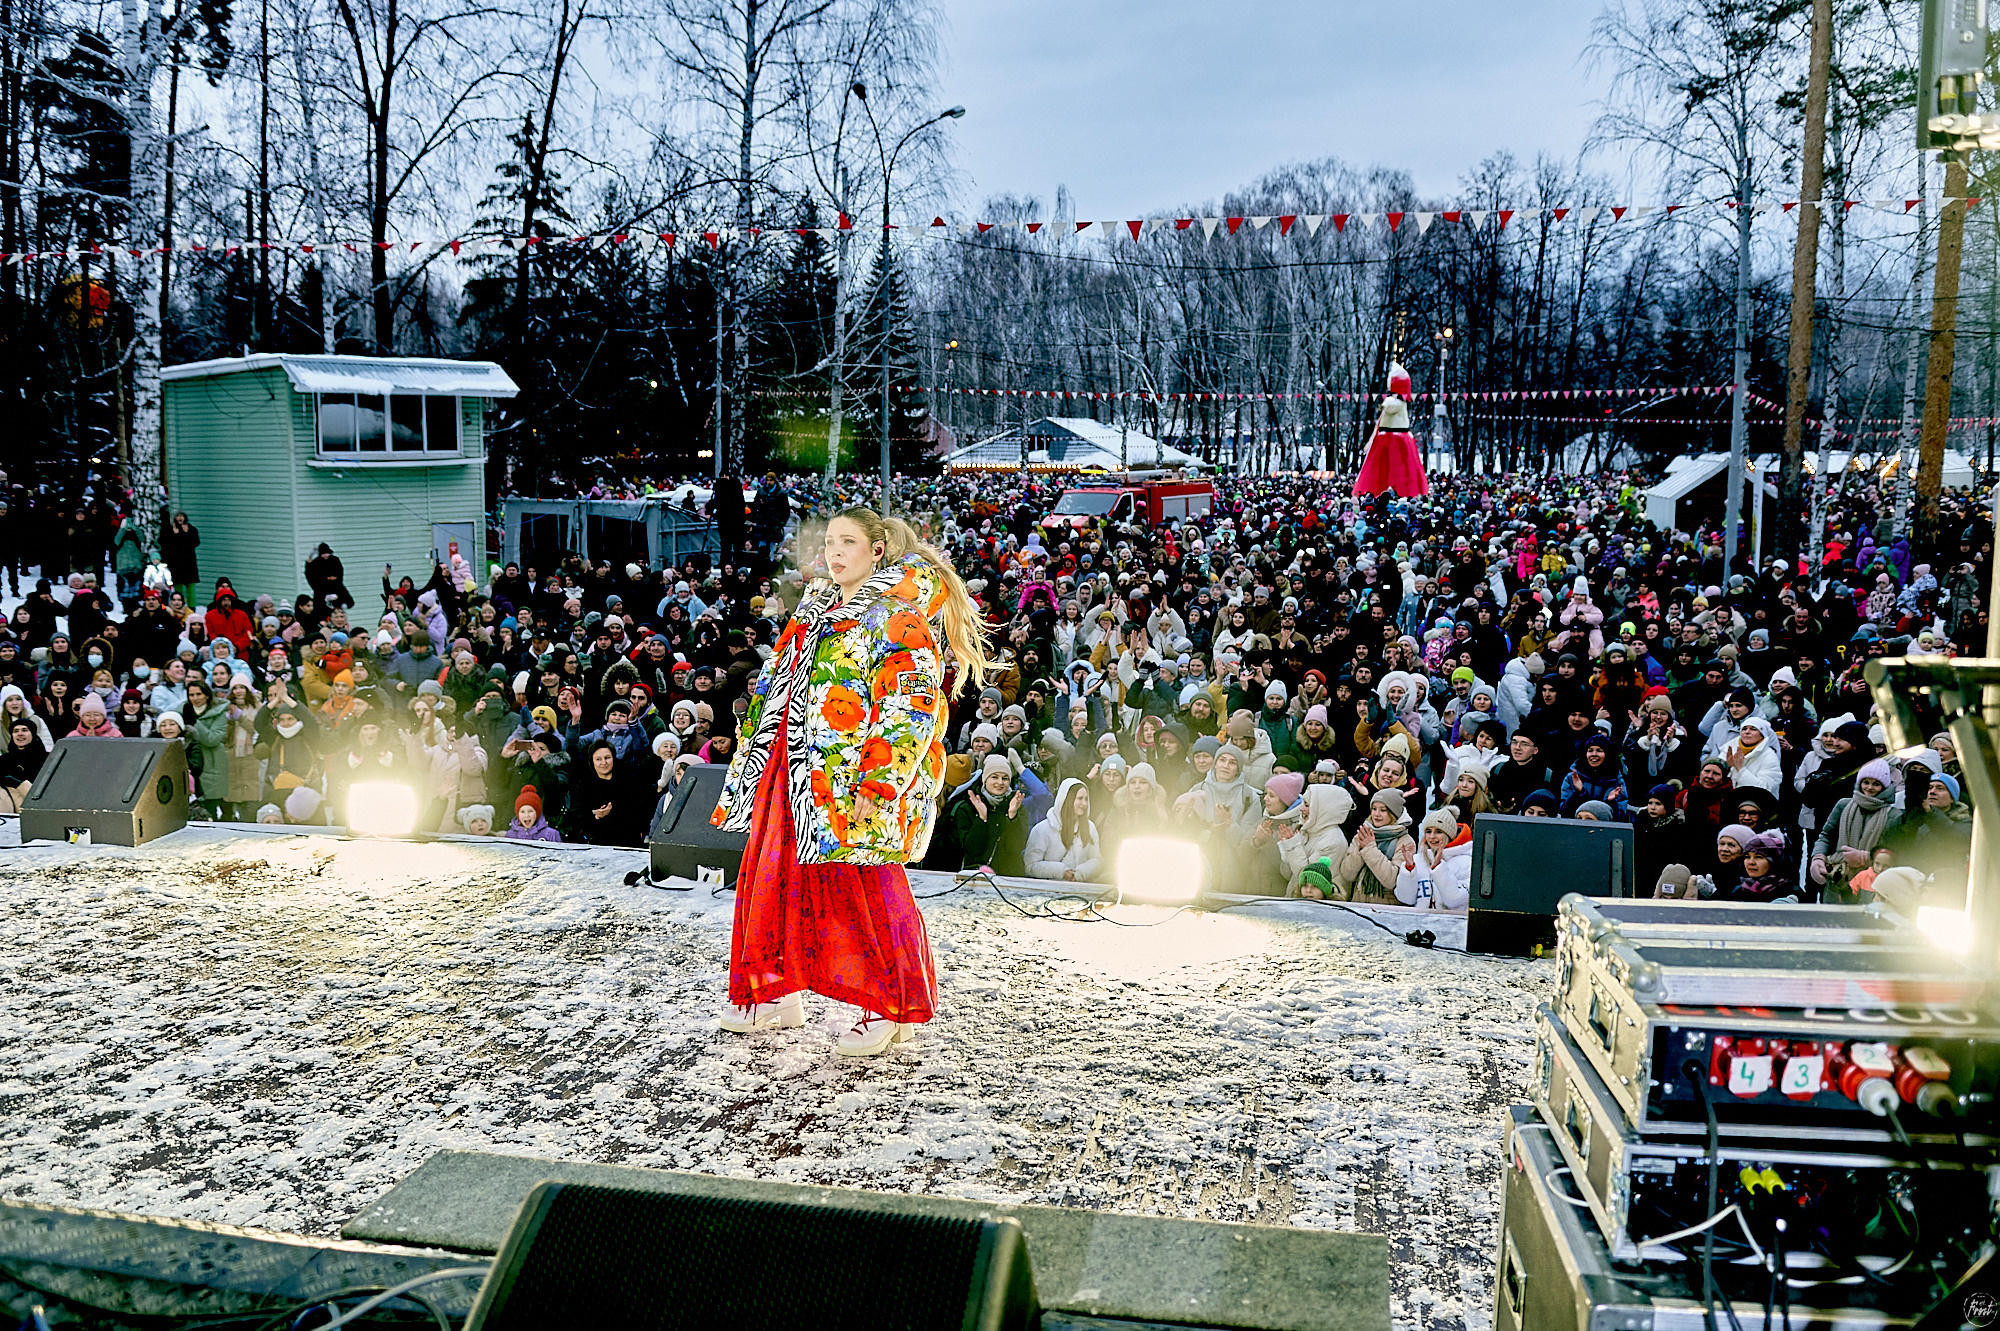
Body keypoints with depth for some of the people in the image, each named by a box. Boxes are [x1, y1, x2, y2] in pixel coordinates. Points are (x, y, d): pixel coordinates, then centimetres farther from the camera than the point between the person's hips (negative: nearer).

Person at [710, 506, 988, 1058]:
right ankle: (776, 993, 25)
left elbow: (910, 710, -15)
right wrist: (754, 761, 17)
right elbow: (775, 686, 21)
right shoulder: (815, 608, 17)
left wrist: (874, 787, -23)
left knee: (858, 888, -4)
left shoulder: (899, 620, -7)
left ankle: (891, 1006, 11)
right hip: (790, 770, 8)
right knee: (775, 876, 10)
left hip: (849, 776, -8)